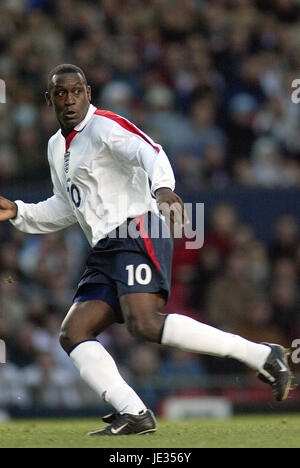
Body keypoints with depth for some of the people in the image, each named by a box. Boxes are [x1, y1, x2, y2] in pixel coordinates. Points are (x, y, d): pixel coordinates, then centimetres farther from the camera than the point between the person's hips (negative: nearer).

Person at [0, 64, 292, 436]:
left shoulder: (104, 126, -3)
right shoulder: (57, 147, 23)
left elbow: (150, 153, -22)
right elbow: (65, 209, 36)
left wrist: (163, 187, -43)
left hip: (137, 234, -9)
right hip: (105, 252, 9)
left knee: (145, 323, -28)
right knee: (73, 334, -6)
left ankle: (262, 356, -25)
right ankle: (133, 415, -17)